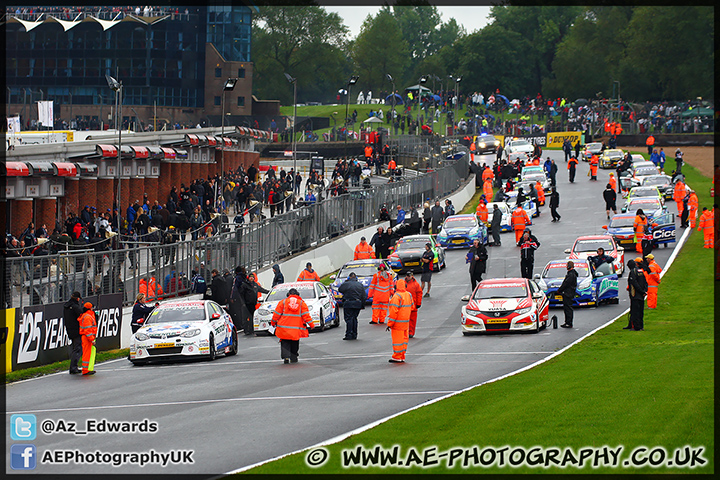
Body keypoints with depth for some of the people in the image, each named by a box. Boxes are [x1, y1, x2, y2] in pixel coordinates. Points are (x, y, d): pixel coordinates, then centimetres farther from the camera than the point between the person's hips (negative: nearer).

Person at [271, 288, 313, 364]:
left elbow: (276, 314, 5)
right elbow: (306, 315, -1)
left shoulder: (283, 302, 3)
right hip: (296, 328, 1)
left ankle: (286, 357, -13)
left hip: (284, 327, -1)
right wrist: (310, 324, 4)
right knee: (295, 343, 16)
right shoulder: (302, 303, 4)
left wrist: (273, 322, 17)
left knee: (285, 343, 5)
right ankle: (294, 358, 16)